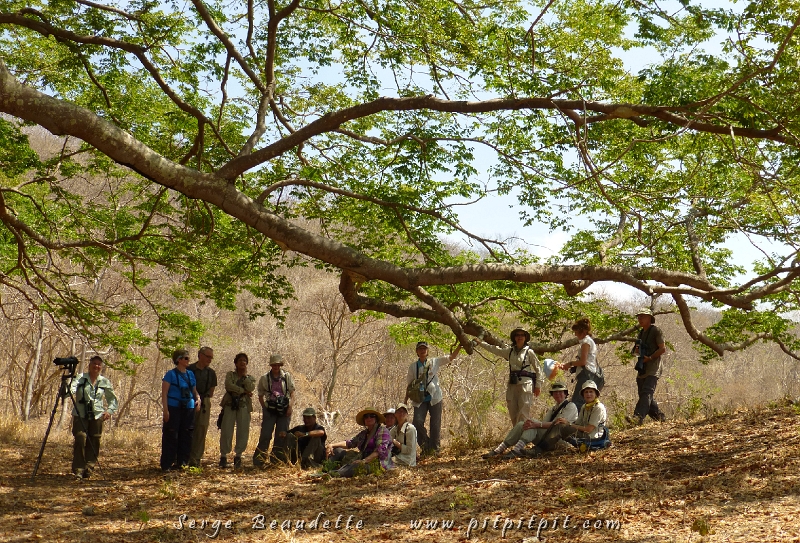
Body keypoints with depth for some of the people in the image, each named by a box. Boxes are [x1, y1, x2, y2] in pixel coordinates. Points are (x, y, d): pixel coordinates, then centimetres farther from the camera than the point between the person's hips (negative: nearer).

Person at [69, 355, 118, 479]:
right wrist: (71, 392, -38)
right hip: (80, 415, -2)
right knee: (80, 440, -14)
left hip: (97, 416, 2)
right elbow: (72, 387, -14)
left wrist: (109, 410, 0)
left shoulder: (105, 382, 10)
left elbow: (113, 399, 17)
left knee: (94, 443, 0)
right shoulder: (80, 378, 4)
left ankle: (88, 469, 11)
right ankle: (78, 470, -8)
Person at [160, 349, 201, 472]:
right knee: (170, 436, -4)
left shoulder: (190, 374, 13)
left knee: (186, 435, 8)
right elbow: (164, 392, -7)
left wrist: (197, 399, 0)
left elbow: (194, 390, 21)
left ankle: (181, 462, 17)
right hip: (174, 408, -6)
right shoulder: (171, 374, -4)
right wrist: (165, 410, -14)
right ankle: (167, 464, 0)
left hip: (188, 408, 6)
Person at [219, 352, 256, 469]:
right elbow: (228, 386, -8)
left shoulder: (250, 378, 17)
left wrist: (244, 375, -1)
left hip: (244, 407, 1)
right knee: (226, 431, -6)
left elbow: (250, 388, -4)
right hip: (229, 405, -1)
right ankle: (223, 456, 1)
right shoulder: (230, 375, 13)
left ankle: (238, 456, 7)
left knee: (243, 432, -4)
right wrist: (243, 391, -7)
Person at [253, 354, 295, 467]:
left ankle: (277, 460, 14)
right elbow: (260, 396, 9)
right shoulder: (264, 378, 3)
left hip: (284, 410, 1)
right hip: (270, 410, -1)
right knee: (265, 435, -7)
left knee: (281, 436, 4)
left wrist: (290, 406, -4)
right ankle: (258, 461, -2)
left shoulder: (287, 376, 5)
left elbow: (292, 392, 7)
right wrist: (265, 408, -1)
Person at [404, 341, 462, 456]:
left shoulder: (435, 362, 6)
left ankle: (435, 448, 12)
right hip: (420, 399, 1)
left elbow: (451, 357, 2)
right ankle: (425, 446, 5)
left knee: (435, 424, 0)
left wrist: (460, 346, -11)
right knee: (417, 422, -13)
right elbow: (409, 384, 13)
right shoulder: (413, 367, 10)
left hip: (434, 397, -1)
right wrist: (406, 399, 10)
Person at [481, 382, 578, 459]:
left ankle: (517, 450, -46)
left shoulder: (570, 406, 1)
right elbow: (544, 423, 10)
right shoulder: (552, 409, 27)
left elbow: (558, 424, -15)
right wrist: (533, 424, -15)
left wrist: (537, 424, -27)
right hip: (546, 438, 7)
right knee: (521, 425, -12)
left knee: (533, 426, -29)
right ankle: (498, 450, -22)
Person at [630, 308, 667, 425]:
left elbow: (663, 349, -9)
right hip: (642, 368, 9)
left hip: (653, 368, -9)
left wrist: (650, 358, -18)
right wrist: (636, 350, 1)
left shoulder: (655, 330, -3)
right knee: (643, 394, 9)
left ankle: (638, 417, -34)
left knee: (647, 393, -20)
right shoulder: (641, 333, 21)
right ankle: (660, 417, 20)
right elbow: (636, 351, 25)